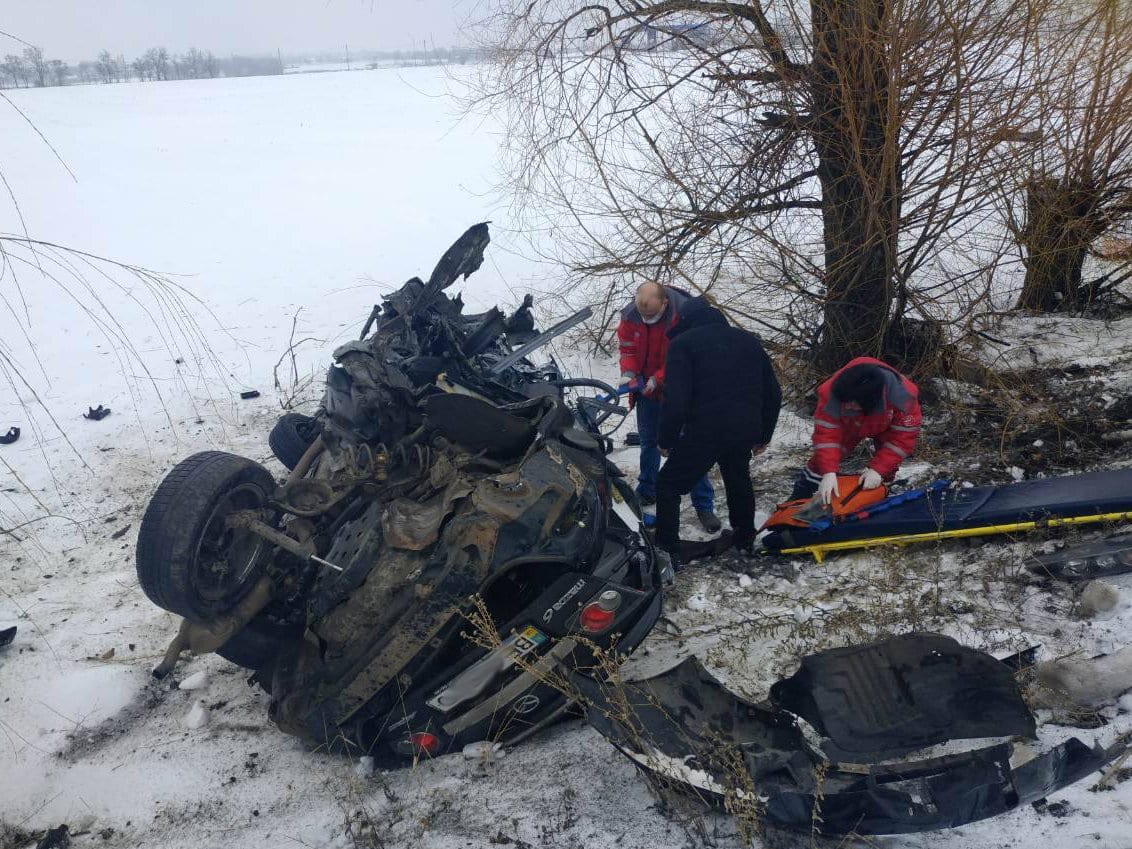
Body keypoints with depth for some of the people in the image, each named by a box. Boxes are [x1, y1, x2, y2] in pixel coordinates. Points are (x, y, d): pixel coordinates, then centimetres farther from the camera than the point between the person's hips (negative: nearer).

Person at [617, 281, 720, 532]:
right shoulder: (630, 315, -12)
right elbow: (627, 348, 1)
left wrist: (658, 379, -25)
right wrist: (628, 373, -18)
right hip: (646, 388, 4)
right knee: (648, 442, 17)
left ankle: (704, 505, 3)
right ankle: (647, 492, 35)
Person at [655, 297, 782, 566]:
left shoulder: (682, 343, 1)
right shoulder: (748, 340, 18)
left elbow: (675, 400, -11)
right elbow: (773, 394, 17)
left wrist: (666, 439, 0)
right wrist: (763, 435, 26)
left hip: (704, 432, -5)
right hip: (745, 431, 6)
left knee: (668, 485, 9)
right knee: (739, 481, 30)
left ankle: (668, 551, 4)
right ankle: (744, 538, 42)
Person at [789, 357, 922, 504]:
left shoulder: (903, 397, -44)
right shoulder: (831, 393, -43)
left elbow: (903, 437, -35)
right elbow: (826, 433, -37)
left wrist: (877, 469, -41)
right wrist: (829, 472, -45)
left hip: (883, 427, 0)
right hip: (848, 425, 0)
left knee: (887, 467, -8)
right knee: (824, 457, -8)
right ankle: (799, 497, 8)